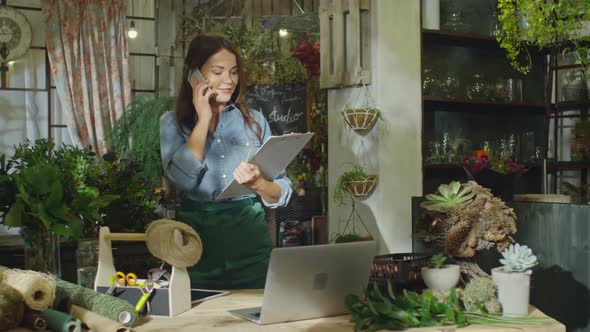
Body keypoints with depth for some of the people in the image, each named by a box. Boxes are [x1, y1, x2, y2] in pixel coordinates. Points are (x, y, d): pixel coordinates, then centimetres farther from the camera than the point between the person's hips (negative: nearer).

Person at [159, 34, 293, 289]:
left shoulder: (255, 121, 8)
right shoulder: (173, 123, 4)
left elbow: (283, 194, 5)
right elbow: (182, 178, -15)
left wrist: (258, 184, -17)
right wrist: (204, 119, -8)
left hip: (250, 240, 2)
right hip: (197, 236, -1)